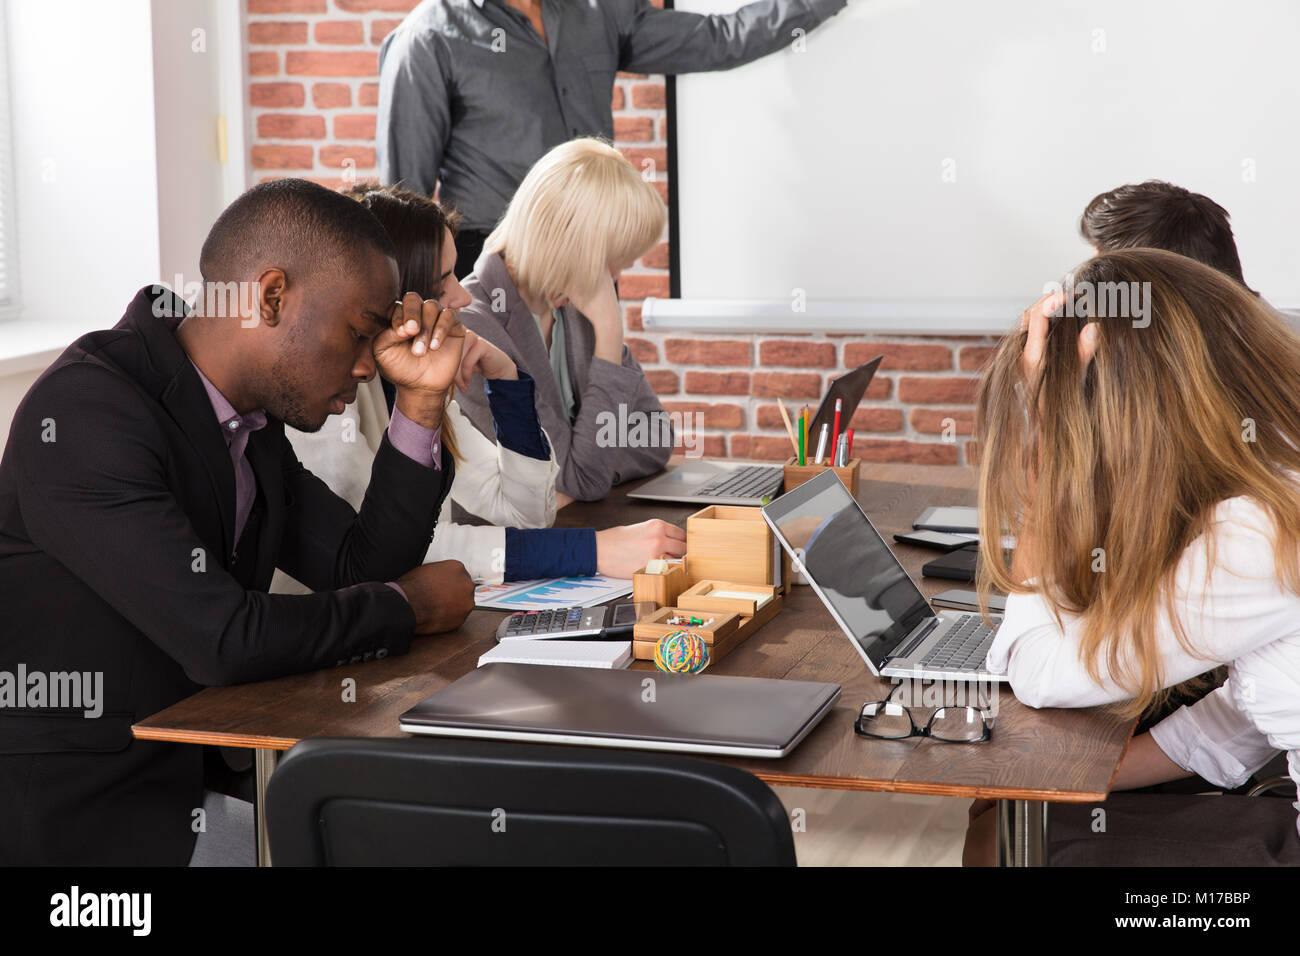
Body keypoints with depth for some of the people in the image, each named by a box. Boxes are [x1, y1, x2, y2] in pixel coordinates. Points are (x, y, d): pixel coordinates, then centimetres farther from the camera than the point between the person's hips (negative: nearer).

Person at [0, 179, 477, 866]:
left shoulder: (252, 414, 8)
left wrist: (421, 400, 2)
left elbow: (364, 566, 12)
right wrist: (407, 607, -10)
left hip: (202, 771, 8)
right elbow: (224, 639, -25)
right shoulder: (84, 412, -21)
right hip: (80, 811, -8)